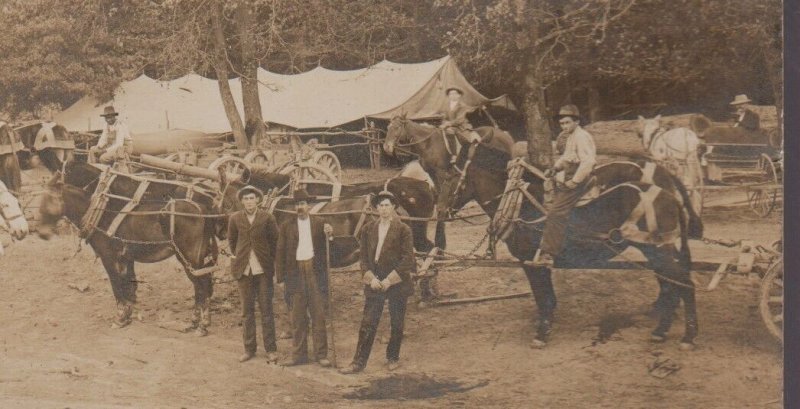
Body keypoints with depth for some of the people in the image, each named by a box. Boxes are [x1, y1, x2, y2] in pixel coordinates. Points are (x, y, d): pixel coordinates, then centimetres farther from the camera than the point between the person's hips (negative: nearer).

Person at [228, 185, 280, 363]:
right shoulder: (235, 219, 1)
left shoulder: (267, 218, -4)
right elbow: (231, 240, 17)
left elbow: (275, 240, 6)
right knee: (247, 310, 7)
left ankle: (271, 349, 4)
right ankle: (249, 349, 14)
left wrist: (270, 260, 5)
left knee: (266, 309, 0)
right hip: (244, 269, 2)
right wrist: (236, 256, 11)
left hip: (263, 269, -2)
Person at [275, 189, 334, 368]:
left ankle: (321, 354, 6)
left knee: (318, 314, 1)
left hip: (315, 272, 0)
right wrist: (281, 277, 0)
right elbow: (280, 253, 5)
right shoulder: (286, 226, 7)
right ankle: (299, 354, 10)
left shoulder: (319, 224, 7)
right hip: (295, 272, 0)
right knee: (297, 316, 4)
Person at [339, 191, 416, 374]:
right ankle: (359, 362, -1)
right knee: (368, 323, -2)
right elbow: (364, 257, 8)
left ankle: (393, 358, 22)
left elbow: (407, 259, -7)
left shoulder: (403, 230, -3)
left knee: (397, 323, 7)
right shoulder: (368, 229, 7)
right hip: (374, 282, 2)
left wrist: (389, 280, -12)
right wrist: (371, 278, -7)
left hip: (397, 282, -2)